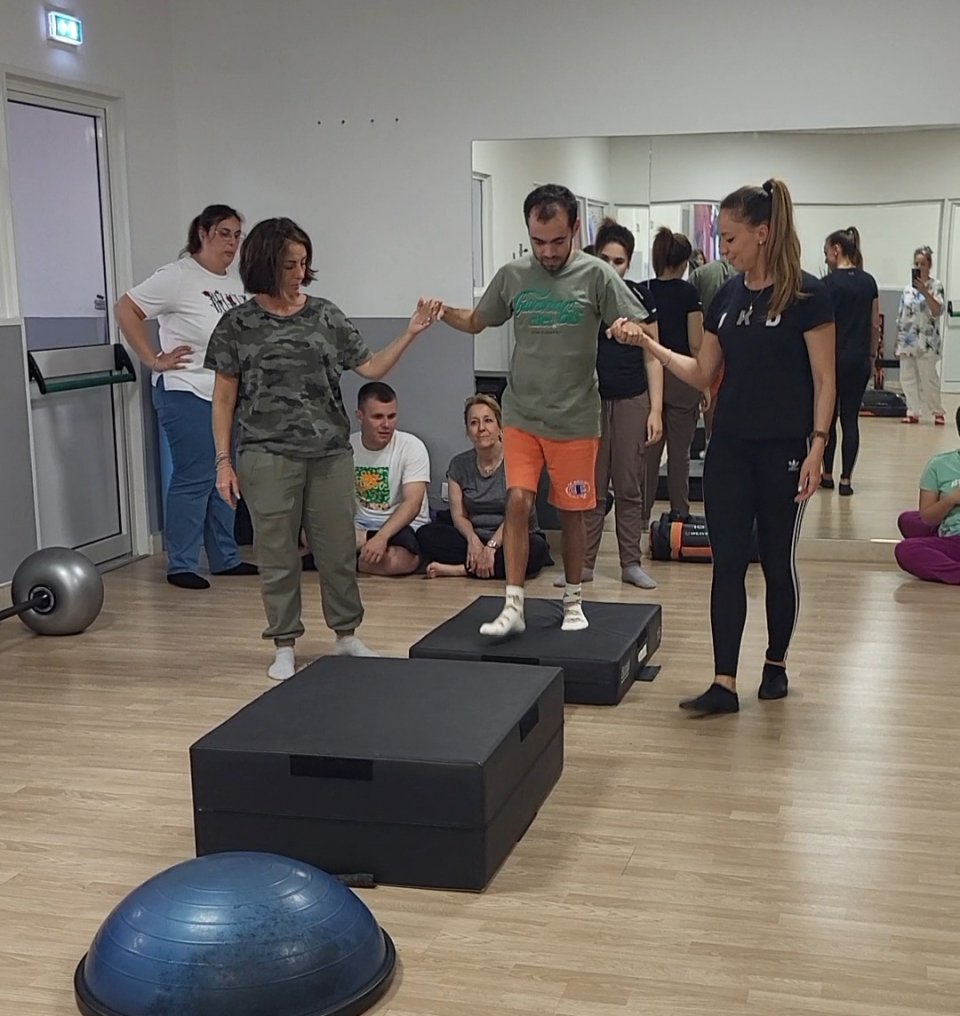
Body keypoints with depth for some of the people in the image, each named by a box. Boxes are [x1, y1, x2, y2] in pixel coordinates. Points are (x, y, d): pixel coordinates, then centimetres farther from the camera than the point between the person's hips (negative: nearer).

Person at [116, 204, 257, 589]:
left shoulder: (235, 282, 12)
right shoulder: (178, 276, -10)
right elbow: (125, 310, -12)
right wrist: (154, 359, -13)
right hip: (187, 394, -8)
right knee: (193, 479, -5)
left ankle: (225, 558, 23)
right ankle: (180, 566, 5)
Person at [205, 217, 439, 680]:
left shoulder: (325, 316, 5)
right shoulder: (238, 324, -1)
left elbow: (371, 368, 5)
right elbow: (224, 397, 1)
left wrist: (410, 334, -7)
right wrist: (224, 461, -3)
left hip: (331, 454, 2)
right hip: (268, 456, -2)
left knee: (338, 549, 10)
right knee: (277, 554, 5)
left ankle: (347, 636, 26)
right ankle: (285, 646, 18)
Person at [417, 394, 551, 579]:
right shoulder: (459, 465, 6)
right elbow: (459, 515, 2)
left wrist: (492, 546, -27)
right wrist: (473, 539, -19)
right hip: (475, 538, 3)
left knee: (535, 547, -38)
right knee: (425, 535, -20)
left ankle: (460, 569, -29)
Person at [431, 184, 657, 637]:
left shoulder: (596, 275, -7)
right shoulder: (511, 275, 1)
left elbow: (642, 329, -6)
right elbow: (476, 322, 14)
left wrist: (628, 330, -30)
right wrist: (444, 313, -6)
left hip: (575, 419, -1)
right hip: (521, 415, 2)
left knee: (571, 511, 9)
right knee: (517, 502, -8)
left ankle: (572, 600, 27)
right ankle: (513, 607, -1)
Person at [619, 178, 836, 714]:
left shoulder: (807, 295, -9)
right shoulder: (727, 296, 7)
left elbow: (824, 380, -9)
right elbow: (702, 373, 12)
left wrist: (817, 447, -15)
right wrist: (648, 343, 2)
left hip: (783, 450, -5)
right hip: (730, 448, 5)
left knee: (778, 560, 8)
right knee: (728, 563, 1)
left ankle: (776, 664, 27)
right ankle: (725, 684, 3)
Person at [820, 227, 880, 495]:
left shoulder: (830, 282, -10)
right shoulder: (869, 281, 6)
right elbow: (875, 325, 9)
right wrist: (872, 355, 17)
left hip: (834, 359, -4)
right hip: (860, 360, 4)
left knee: (828, 418, 9)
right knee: (851, 420, 5)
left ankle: (827, 475, 18)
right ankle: (846, 479, 4)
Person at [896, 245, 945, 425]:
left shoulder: (935, 286, -3)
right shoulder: (907, 289, 11)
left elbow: (938, 311, -16)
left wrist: (925, 292, -24)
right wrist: (897, 341, 12)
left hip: (926, 342, -5)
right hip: (907, 341, 5)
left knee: (929, 379, -4)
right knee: (908, 378, 4)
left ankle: (938, 412, 10)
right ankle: (913, 412, 11)